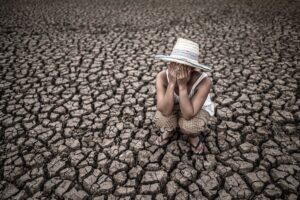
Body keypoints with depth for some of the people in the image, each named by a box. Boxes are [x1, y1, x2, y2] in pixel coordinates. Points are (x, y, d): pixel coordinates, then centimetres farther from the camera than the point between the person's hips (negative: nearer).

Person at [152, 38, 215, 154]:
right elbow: (165, 111, -34)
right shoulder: (162, 77, -29)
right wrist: (172, 83, -44)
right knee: (161, 121, -29)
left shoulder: (204, 81, -36)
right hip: (173, 106, 2)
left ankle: (194, 135, 6)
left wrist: (182, 85, -45)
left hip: (198, 109, -1)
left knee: (188, 126, -33)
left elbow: (188, 115, -37)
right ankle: (169, 130, 10)